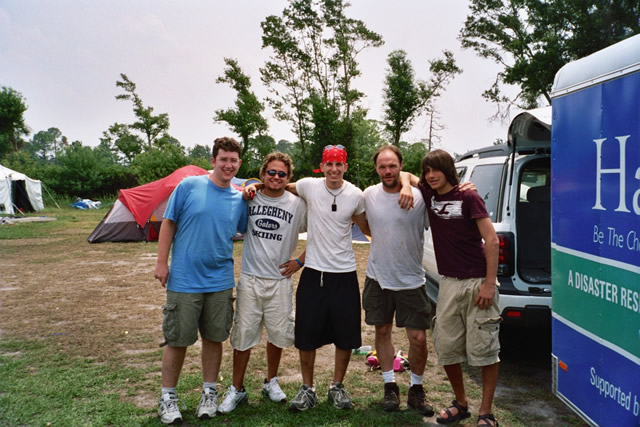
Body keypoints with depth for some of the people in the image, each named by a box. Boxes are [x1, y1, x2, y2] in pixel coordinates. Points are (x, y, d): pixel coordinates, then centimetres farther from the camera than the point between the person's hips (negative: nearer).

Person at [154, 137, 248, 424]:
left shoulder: (239, 199, 3)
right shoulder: (189, 186, -6)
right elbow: (168, 224, -2)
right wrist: (162, 262, -5)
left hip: (221, 282, 3)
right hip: (184, 280, -3)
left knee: (214, 338, 13)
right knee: (177, 340, 6)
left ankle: (209, 392, 30)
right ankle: (167, 396, 24)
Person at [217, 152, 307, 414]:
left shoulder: (297, 204, -1)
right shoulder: (249, 199, 1)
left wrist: (300, 261, 0)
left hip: (280, 281, 0)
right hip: (250, 279, 0)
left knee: (277, 333, 10)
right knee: (243, 335, 4)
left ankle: (271, 382, 32)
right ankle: (237, 390, 19)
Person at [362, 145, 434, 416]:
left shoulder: (420, 197, -11)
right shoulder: (368, 195, -2)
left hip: (411, 280, -2)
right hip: (378, 278, 2)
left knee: (418, 338, -1)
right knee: (382, 331, 11)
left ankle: (416, 390, 21)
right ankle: (390, 386, 29)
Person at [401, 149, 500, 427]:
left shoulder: (468, 197, -9)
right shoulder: (429, 195, 6)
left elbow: (491, 240, -10)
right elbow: (406, 175, 23)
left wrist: (490, 284, -15)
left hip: (477, 282, -5)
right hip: (449, 282, 5)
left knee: (484, 349, 1)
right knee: (446, 347, 8)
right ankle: (460, 404, 27)